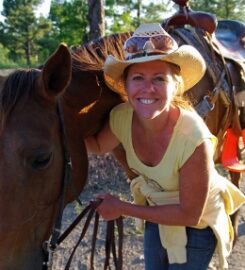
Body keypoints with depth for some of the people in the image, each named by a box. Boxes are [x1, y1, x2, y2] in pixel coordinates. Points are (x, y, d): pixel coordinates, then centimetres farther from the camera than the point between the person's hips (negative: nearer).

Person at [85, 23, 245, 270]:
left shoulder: (194, 141, -39)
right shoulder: (121, 117, -22)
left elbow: (190, 215, -26)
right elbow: (98, 146, 1)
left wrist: (122, 208, -23)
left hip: (197, 224, -5)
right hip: (157, 213, 5)